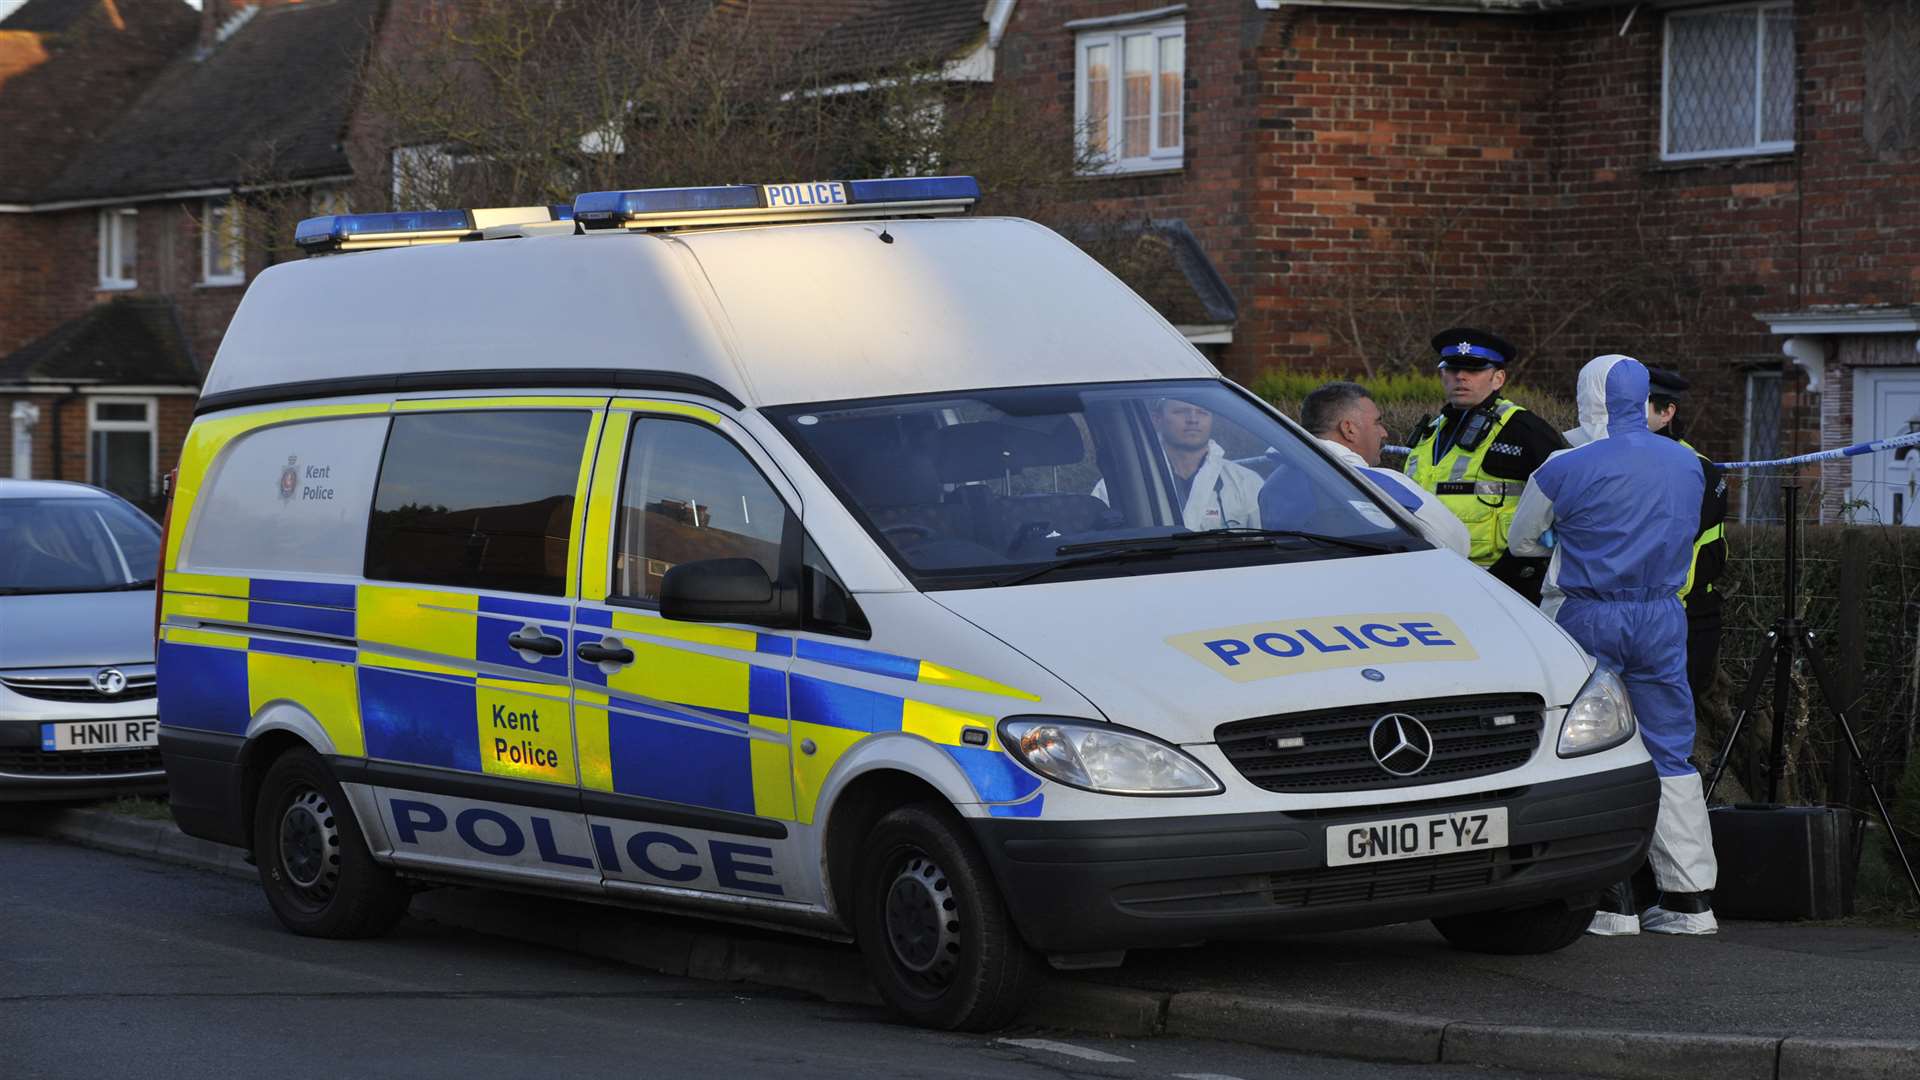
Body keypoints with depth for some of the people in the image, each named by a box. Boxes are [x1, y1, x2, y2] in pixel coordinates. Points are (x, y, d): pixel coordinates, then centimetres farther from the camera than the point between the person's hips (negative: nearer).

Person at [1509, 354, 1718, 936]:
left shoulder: (1565, 469, -9)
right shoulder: (1686, 464, 5)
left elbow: (1521, 540, 6)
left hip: (1591, 619, -4)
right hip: (1664, 617, 4)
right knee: (1671, 756, 9)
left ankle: (1611, 901, -2)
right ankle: (1690, 898, 8)